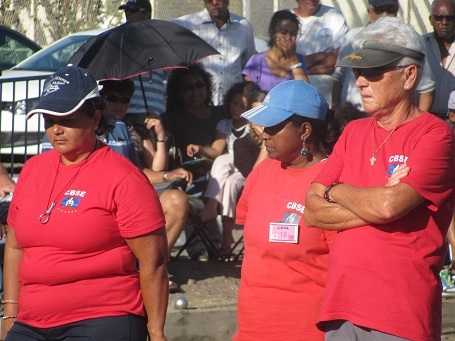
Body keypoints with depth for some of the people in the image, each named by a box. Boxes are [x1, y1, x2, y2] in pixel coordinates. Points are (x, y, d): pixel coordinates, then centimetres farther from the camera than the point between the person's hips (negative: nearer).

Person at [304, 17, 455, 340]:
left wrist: (336, 191, 0)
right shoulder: (354, 133, 15)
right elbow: (313, 212, 6)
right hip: (341, 304, 6)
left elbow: (389, 205, -19)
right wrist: (376, 205, -8)